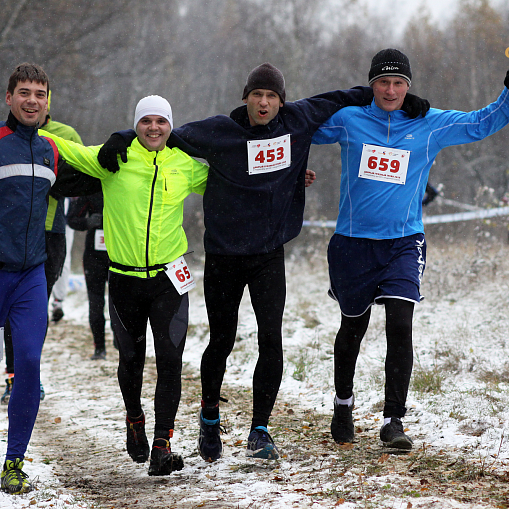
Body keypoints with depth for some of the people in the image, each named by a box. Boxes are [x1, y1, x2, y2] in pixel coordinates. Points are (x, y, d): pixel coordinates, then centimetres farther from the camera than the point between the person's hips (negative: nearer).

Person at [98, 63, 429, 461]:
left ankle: (259, 432, -2)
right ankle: (210, 416, 32)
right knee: (221, 342, 7)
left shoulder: (297, 122, 1)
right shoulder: (220, 131, -9)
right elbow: (169, 136, -11)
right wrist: (121, 140, -24)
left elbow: (333, 100, 16)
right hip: (224, 255, -2)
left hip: (270, 254, 2)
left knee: (271, 341, -9)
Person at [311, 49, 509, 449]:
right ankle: (343, 404, 38)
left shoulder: (431, 125, 3)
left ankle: (394, 420, -9)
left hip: (404, 243, -1)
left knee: (400, 327, -16)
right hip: (353, 242, 1)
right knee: (352, 329, 14)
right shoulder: (348, 120, 2)